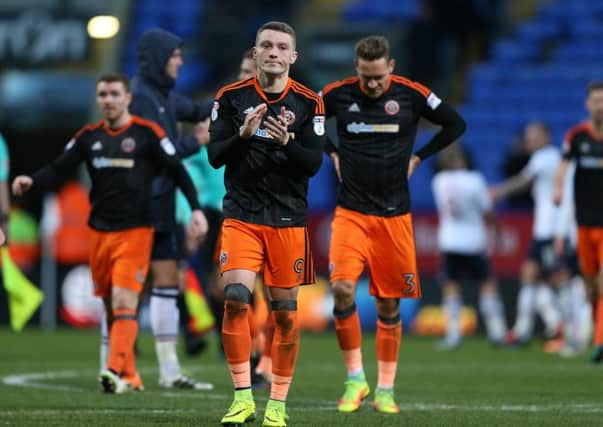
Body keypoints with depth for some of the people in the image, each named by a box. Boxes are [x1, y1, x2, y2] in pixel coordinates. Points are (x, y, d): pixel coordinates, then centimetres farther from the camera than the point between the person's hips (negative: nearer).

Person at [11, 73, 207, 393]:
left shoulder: (147, 133, -2)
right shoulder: (89, 136, 9)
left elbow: (177, 171, -1)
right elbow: (58, 169, 4)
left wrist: (196, 208, -9)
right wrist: (32, 182, -15)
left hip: (135, 231, -5)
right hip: (99, 232, 5)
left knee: (123, 303, -17)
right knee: (111, 308, 7)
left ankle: (116, 371, -27)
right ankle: (130, 376, 16)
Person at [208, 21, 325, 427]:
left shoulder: (308, 103, 2)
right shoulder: (231, 97, 3)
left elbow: (313, 163, -2)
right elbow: (214, 156, 0)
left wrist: (287, 141, -21)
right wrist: (243, 134, -18)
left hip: (289, 219, 1)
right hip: (241, 215, 0)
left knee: (285, 312, 2)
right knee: (235, 298, -17)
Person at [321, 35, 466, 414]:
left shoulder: (411, 95, -4)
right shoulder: (338, 95, -2)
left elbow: (456, 124, 8)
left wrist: (417, 157, 3)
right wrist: (333, 153, 7)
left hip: (394, 215, 0)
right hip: (351, 211, 0)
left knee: (389, 302, 4)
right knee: (343, 288, -18)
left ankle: (385, 389, 14)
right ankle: (356, 377, -5)